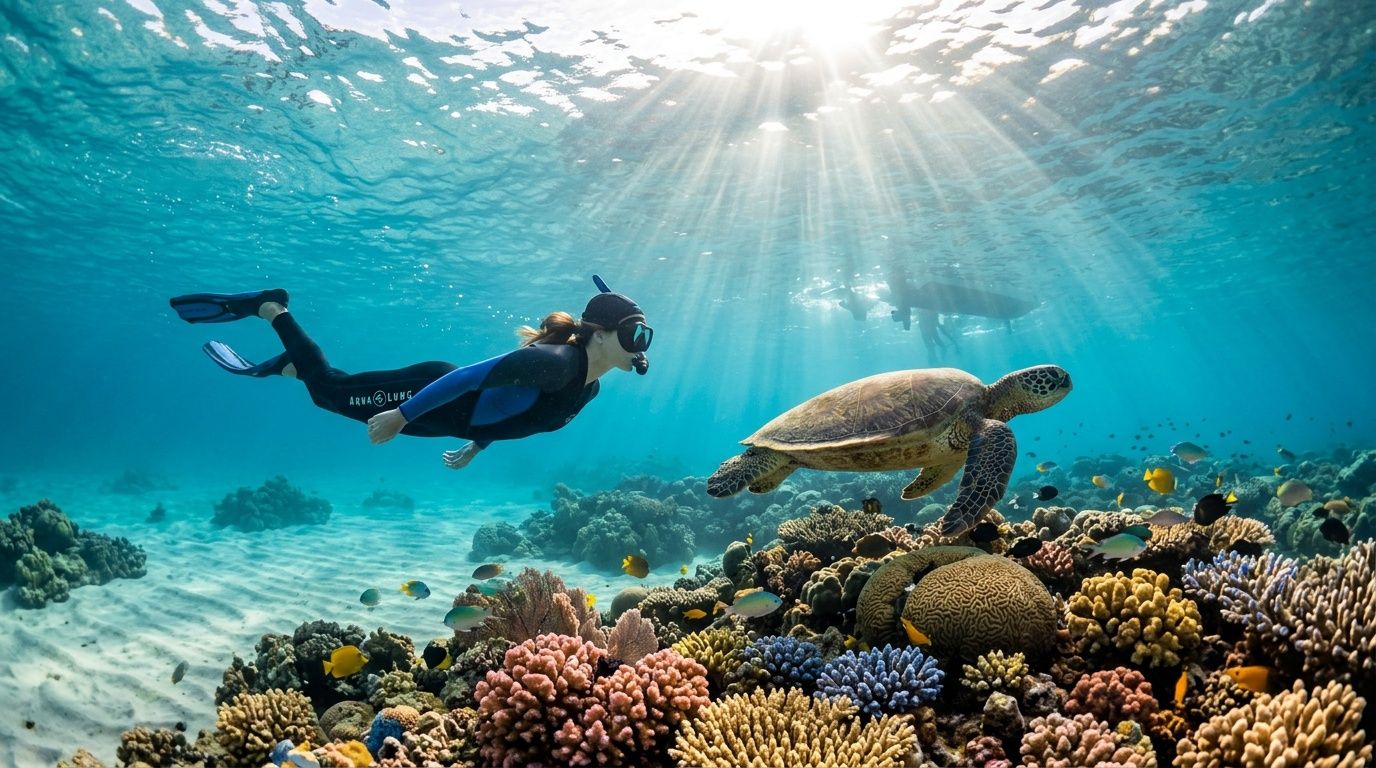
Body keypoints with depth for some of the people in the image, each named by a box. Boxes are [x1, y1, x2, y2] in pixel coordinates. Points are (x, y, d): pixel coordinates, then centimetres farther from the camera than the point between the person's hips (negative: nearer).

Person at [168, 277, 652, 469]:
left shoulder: (588, 387, -2)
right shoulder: (557, 362, -32)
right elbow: (470, 374, -34)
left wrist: (476, 446, 24)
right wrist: (400, 416, -32)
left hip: (450, 417, 7)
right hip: (432, 394, -7)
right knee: (330, 389, 7)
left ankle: (275, 368, 43)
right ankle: (270, 307, 23)